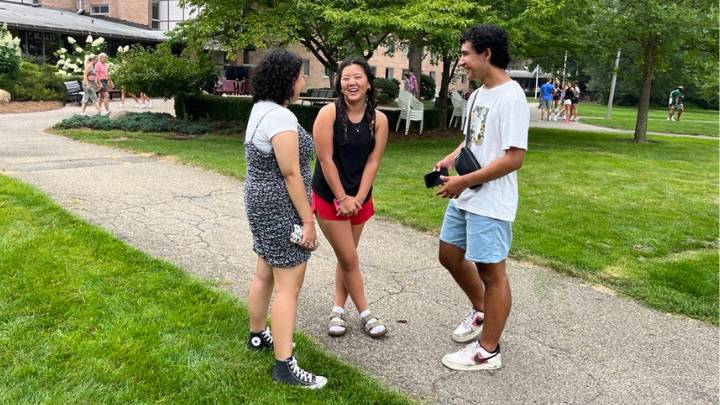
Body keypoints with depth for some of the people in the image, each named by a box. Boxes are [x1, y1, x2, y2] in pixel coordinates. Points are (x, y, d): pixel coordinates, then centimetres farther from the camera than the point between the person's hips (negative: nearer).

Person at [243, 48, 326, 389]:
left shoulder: (261, 109, 11)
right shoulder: (281, 117, -21)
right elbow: (291, 174, -22)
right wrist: (308, 220, -18)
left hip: (262, 203, 10)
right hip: (282, 210, -10)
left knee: (265, 274, 22)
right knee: (288, 287, -5)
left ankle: (257, 335, 39)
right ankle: (284, 366, 2)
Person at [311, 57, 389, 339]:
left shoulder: (378, 119, -5)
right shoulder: (328, 114, -15)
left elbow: (373, 162, -5)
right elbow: (326, 160, -15)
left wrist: (358, 198, -10)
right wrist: (342, 198, -14)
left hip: (360, 197, 4)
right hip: (329, 196, -3)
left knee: (346, 257, 13)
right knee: (349, 259, 1)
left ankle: (338, 310, 27)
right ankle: (365, 313, 16)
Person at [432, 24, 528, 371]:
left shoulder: (511, 98, -18)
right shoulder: (477, 95, 11)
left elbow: (514, 158, -23)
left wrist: (463, 182, -21)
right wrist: (450, 159, 2)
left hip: (490, 202, -9)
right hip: (464, 197, 10)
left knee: (491, 271, 2)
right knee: (449, 255, 20)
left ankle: (488, 352, 18)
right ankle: (479, 311, 43)